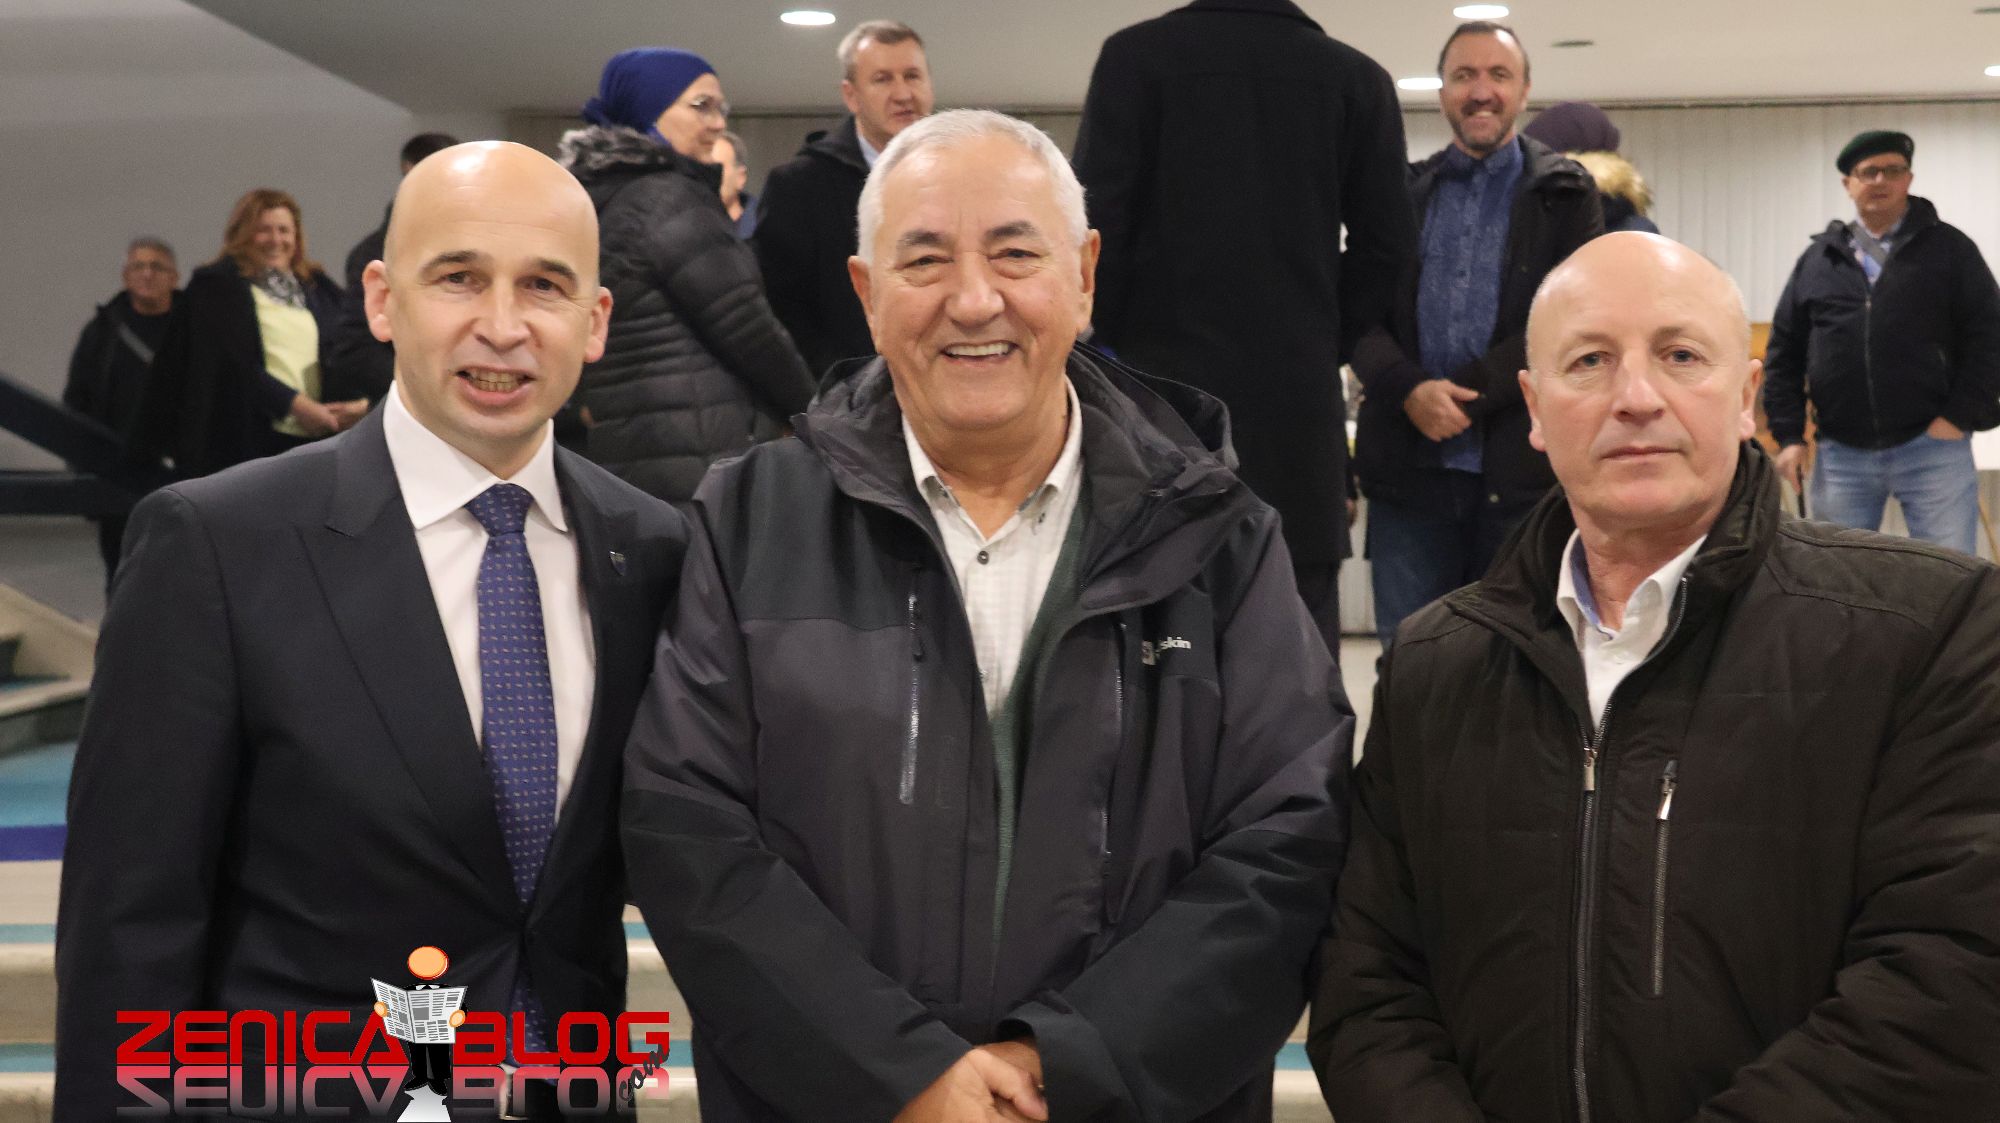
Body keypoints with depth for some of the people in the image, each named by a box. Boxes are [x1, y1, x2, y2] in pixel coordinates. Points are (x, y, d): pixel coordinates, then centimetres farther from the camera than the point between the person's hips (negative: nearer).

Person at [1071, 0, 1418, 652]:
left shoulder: (1135, 56, -1)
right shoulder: (1357, 78, 6)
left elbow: (1096, 222, -7)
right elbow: (1387, 249, 4)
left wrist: (1109, 349, 4)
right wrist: (1321, 348, 15)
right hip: (1298, 398, 2)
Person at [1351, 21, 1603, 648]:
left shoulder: (1565, 194, 6)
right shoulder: (1402, 191, 13)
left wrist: (1463, 394, -12)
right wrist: (1410, 390, -13)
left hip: (1523, 465, -2)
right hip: (1408, 462, 2)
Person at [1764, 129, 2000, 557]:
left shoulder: (1949, 248, 4)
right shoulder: (1817, 260, 11)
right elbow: (1784, 353, 11)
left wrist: (1960, 417, -10)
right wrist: (1788, 435, 3)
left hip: (1931, 446, -2)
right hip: (1840, 455, 3)